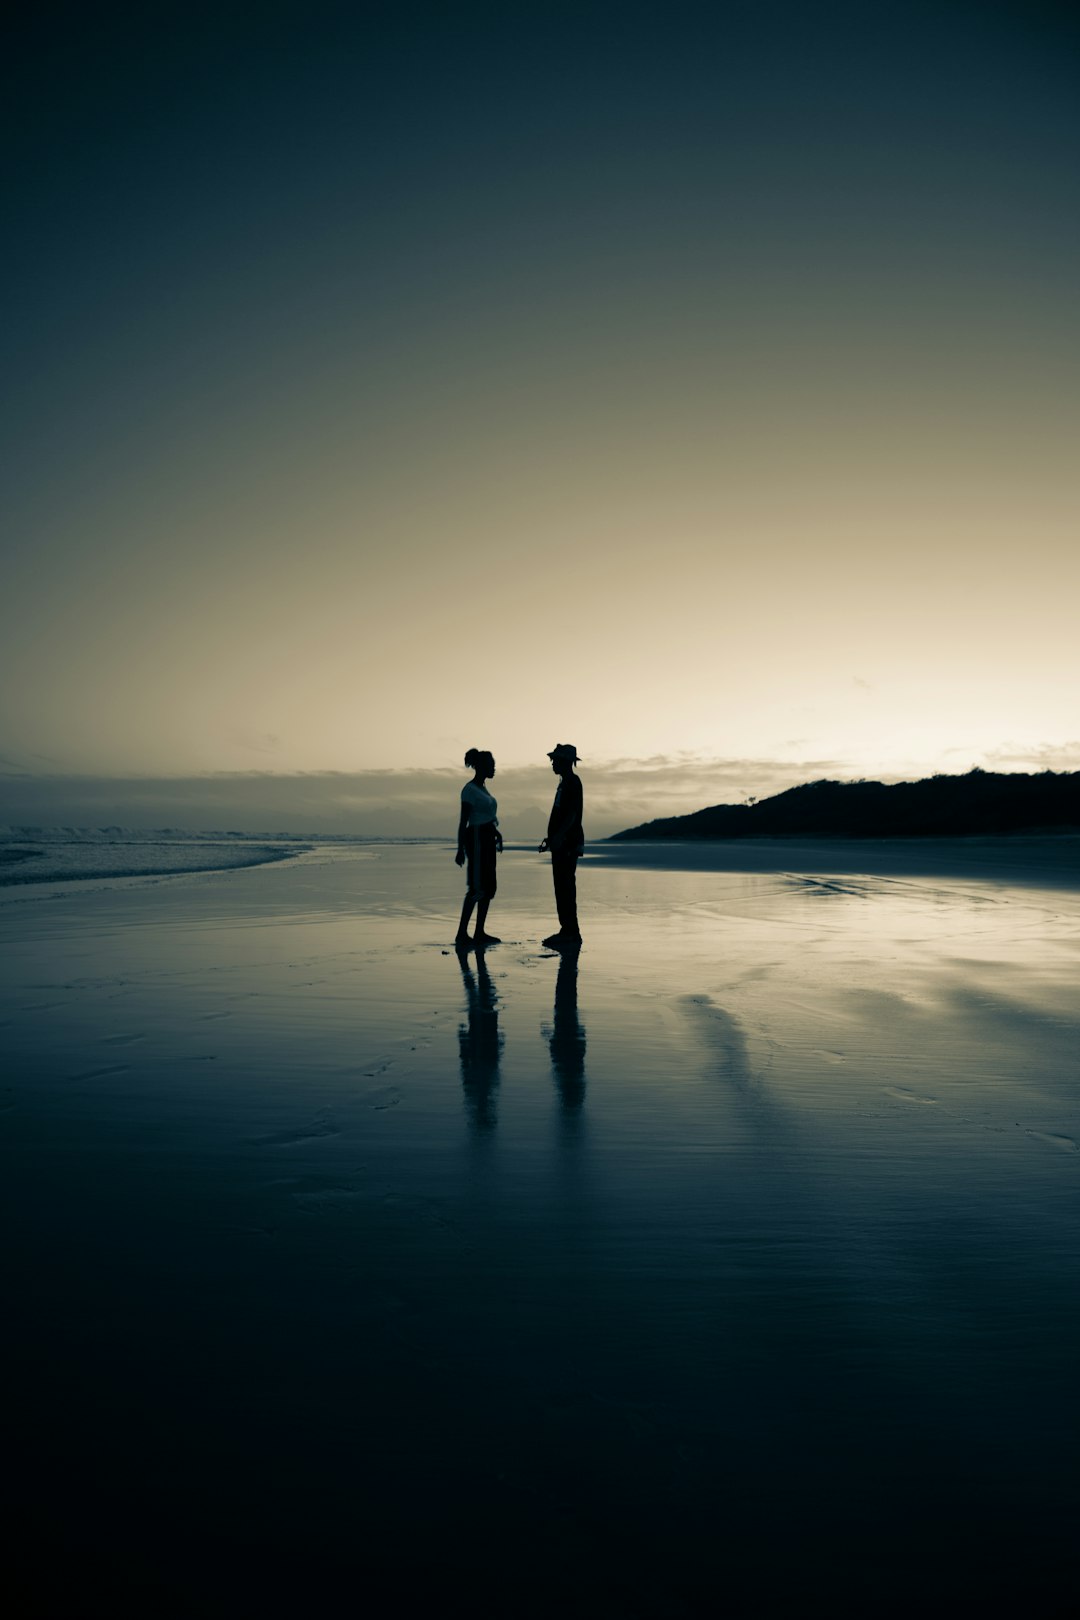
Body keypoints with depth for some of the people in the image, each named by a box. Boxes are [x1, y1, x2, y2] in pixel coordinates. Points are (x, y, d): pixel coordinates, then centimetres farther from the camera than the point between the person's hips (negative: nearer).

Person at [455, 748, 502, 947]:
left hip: (487, 839, 10)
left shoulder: (481, 788, 16)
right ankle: (462, 934, -7)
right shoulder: (470, 789, -11)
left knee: (489, 887, 8)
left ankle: (480, 933, 12)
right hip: (476, 839, -10)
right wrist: (460, 849, -18)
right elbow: (463, 821, -15)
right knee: (477, 888, -11)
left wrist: (496, 833, 15)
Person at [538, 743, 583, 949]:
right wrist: (550, 839, 24)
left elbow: (572, 814, -20)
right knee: (562, 887, 10)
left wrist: (558, 837, -28)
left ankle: (571, 932, -9)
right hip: (562, 844, 10)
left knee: (565, 887, -11)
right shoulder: (564, 783, 19)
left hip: (568, 844, -10)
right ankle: (567, 931, 14)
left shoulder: (573, 783, -11)